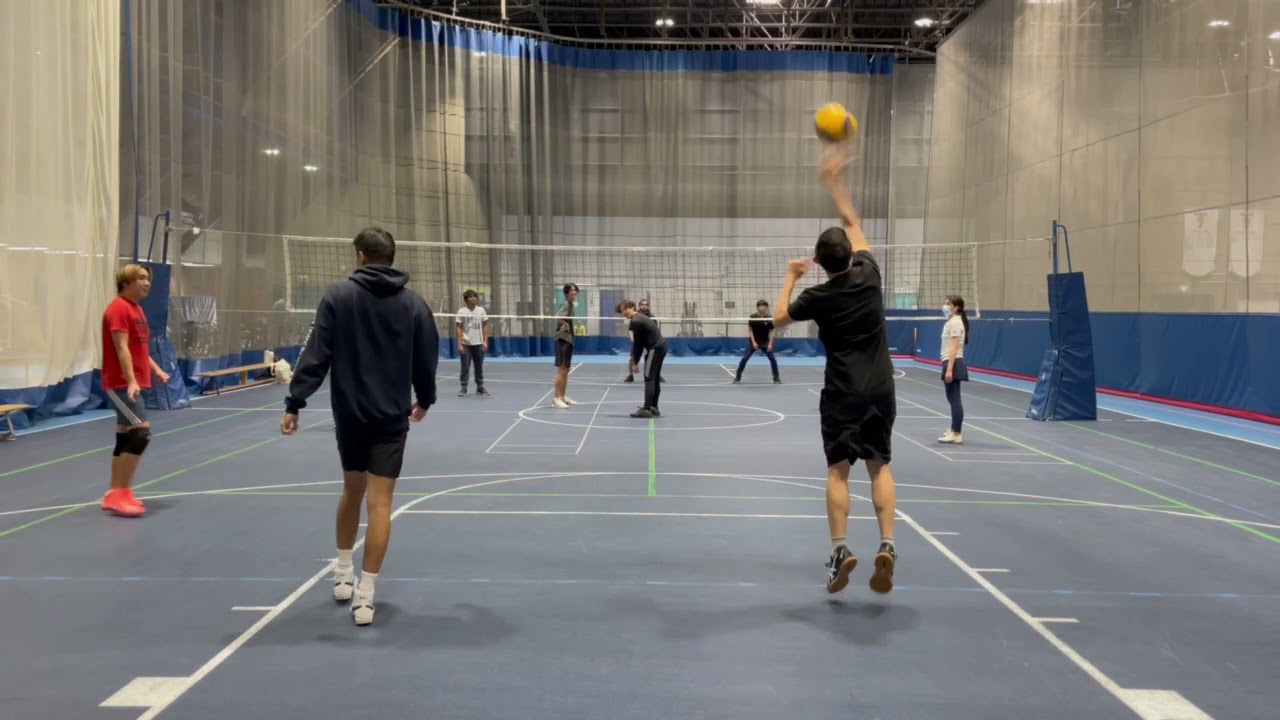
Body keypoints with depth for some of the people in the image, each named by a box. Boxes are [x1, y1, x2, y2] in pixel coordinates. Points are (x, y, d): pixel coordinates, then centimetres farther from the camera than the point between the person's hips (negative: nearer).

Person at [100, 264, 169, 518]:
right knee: (141, 432, -17)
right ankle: (120, 494, -12)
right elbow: (121, 348, -22)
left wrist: (157, 370, 18)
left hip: (133, 383, 10)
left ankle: (115, 494, 19)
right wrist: (131, 380, -29)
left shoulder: (136, 309, 16)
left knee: (126, 436, 12)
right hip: (121, 384, -10)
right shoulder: (118, 308, -13)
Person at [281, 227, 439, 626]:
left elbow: (316, 354, -9)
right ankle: (364, 594, -1)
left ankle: (343, 574, 33)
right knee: (380, 502, 0)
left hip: (349, 413, 1)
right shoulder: (414, 303, 1)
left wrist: (294, 402, -5)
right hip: (392, 415, -1)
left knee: (352, 489, 21)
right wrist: (424, 399, 23)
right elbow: (426, 359, 6)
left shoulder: (338, 296, -3)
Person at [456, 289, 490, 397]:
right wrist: (459, 344, -8)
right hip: (466, 344, -2)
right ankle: (463, 388, 5)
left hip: (479, 343, 2)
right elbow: (459, 328, -1)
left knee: (479, 367, 8)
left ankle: (480, 387, 16)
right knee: (465, 368, 0)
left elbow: (485, 326, 8)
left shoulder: (481, 310, 6)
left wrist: (485, 341, -1)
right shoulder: (461, 311, -1)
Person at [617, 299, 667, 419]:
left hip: (655, 348, -10)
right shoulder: (640, 317, 16)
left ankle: (647, 409, -11)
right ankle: (654, 408, 18)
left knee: (649, 379, -9)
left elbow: (638, 344, -12)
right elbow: (640, 342, 16)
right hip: (661, 346, 10)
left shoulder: (636, 322, -14)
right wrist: (634, 360, 12)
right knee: (655, 379, 13)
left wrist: (635, 363, -6)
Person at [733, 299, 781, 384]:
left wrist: (770, 344, -14)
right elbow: (750, 330, -6)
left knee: (772, 358, -8)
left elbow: (771, 332, -6)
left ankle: (776, 377, 7)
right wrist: (753, 342, -14)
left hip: (765, 342, 1)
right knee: (745, 358, -8)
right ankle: (737, 377, 3)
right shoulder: (752, 318, -12)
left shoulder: (770, 318, -11)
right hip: (753, 341, 0)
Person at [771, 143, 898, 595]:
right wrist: (833, 181, 18)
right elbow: (853, 224, 12)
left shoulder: (818, 298, -10)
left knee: (838, 470, 3)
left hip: (843, 393, -3)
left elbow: (779, 319, 9)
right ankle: (887, 545, -3)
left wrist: (790, 278, 17)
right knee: (879, 466, 8)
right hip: (880, 389, 3)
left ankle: (840, 550, -5)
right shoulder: (868, 274, -4)